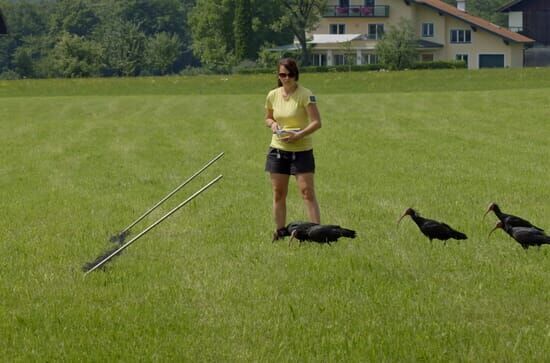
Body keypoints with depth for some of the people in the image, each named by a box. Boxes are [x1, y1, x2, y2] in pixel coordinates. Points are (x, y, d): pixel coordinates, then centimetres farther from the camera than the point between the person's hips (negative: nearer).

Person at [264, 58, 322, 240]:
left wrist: (298, 135, -29)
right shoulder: (272, 96, 4)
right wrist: (272, 124, -3)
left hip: (301, 150, -5)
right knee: (278, 193, 7)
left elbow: (316, 122, -17)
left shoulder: (305, 95, -12)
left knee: (307, 192, -10)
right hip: (277, 150, 5)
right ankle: (280, 232, 16)